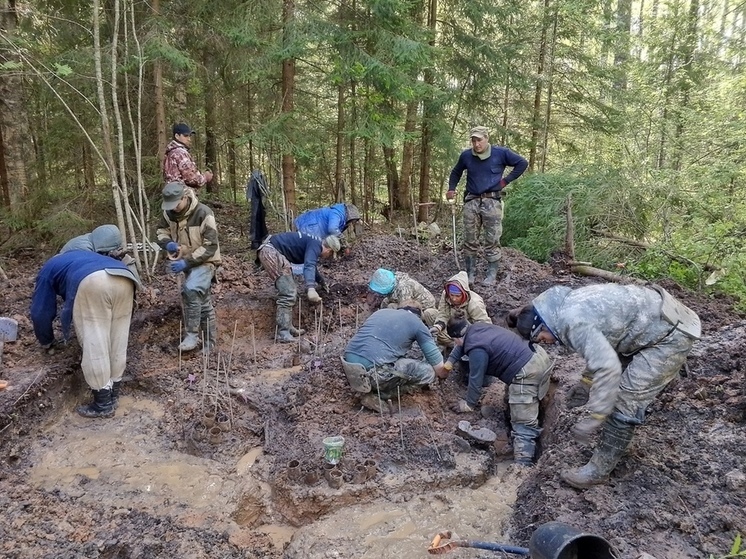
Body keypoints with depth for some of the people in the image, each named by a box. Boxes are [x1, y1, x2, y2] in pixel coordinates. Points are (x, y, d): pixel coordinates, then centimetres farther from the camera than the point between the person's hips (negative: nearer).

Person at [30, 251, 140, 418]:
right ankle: (113, 393, 26)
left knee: (94, 345, 2)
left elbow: (41, 311, 34)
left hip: (92, 282, -6)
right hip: (125, 280, 6)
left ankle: (103, 404, 8)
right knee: (117, 341, 15)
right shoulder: (78, 258, 51)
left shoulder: (48, 270, 35)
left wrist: (46, 341, 49)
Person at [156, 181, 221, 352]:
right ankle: (209, 341, 25)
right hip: (187, 262, 7)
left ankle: (192, 335, -21)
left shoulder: (203, 213, -23)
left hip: (205, 261, -6)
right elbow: (161, 231, 11)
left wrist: (187, 262, -29)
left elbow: (210, 246, -23)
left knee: (191, 290, -31)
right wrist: (168, 243, -13)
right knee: (203, 302, 14)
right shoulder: (169, 213, -6)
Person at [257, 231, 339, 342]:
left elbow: (312, 266, 39)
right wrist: (311, 289, -47)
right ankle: (283, 333, -16)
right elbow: (309, 266, -31)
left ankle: (288, 327, 14)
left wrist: (322, 282, 54)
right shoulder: (315, 245, -11)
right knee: (288, 294, -15)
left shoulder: (313, 243, 20)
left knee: (290, 293, 13)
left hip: (272, 252, 11)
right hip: (271, 251, -11)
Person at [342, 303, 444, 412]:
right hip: (370, 373, -7)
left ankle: (370, 388, 12)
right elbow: (438, 364, 8)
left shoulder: (381, 311, 25)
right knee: (428, 372, 4)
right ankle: (379, 396, 4)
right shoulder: (417, 322, 9)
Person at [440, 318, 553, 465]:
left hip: (527, 373, -10)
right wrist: (448, 364, 29)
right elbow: (463, 344, 31)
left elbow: (476, 380, -8)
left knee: (523, 426, -11)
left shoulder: (476, 349, -16)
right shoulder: (476, 328, 11)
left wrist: (469, 405, 7)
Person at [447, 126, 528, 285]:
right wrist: (451, 189, 10)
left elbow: (522, 163, 6)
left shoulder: (500, 153, -2)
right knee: (470, 240, 5)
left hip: (492, 202, -3)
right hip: (471, 202, 3)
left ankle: (492, 275, 7)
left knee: (492, 241, -2)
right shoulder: (466, 155, 5)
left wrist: (507, 180, 0)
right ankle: (470, 273, 14)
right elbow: (456, 172, 24)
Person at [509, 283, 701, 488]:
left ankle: (598, 470, 4)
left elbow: (607, 368, -31)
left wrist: (592, 419, -27)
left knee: (625, 402, -7)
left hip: (672, 334, -10)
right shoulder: (569, 303, 4)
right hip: (656, 317, 10)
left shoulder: (572, 322, -25)